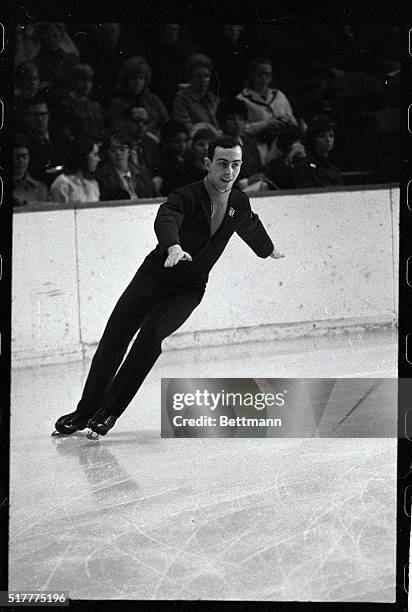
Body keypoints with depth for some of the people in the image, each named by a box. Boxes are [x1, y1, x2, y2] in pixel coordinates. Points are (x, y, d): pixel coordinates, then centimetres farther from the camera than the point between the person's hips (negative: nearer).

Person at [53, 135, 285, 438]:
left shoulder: (240, 204, -2)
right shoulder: (186, 196, -19)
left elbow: (252, 228, 23)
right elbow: (165, 220, -42)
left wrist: (271, 251, 44)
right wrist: (174, 246, -64)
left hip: (188, 291, 2)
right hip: (153, 276, -2)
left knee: (152, 333, -24)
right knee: (113, 341, -7)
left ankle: (110, 410, -15)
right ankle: (85, 411, 9)